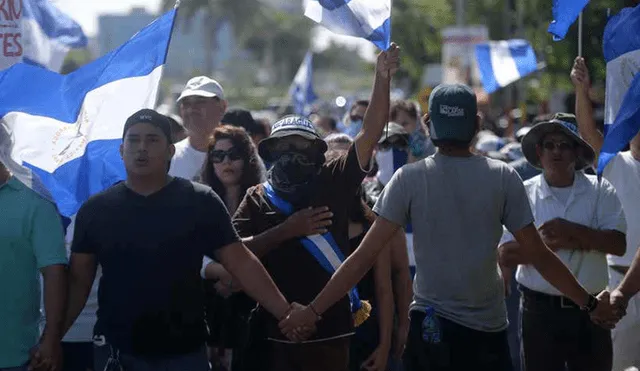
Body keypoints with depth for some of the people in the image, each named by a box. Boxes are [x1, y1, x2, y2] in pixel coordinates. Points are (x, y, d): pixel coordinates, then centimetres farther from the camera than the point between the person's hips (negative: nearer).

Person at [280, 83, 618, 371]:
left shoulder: (409, 179, -5)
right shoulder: (503, 178, -4)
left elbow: (365, 256, -8)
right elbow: (538, 254, 0)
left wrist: (314, 311, -4)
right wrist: (589, 303, 11)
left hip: (431, 327, 0)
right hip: (489, 330, 0)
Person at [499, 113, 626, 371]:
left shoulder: (600, 191, 2)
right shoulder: (523, 194, 1)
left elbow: (618, 245, -9)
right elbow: (506, 255, -6)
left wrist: (570, 230, -18)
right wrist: (557, 243, -15)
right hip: (540, 309, -1)